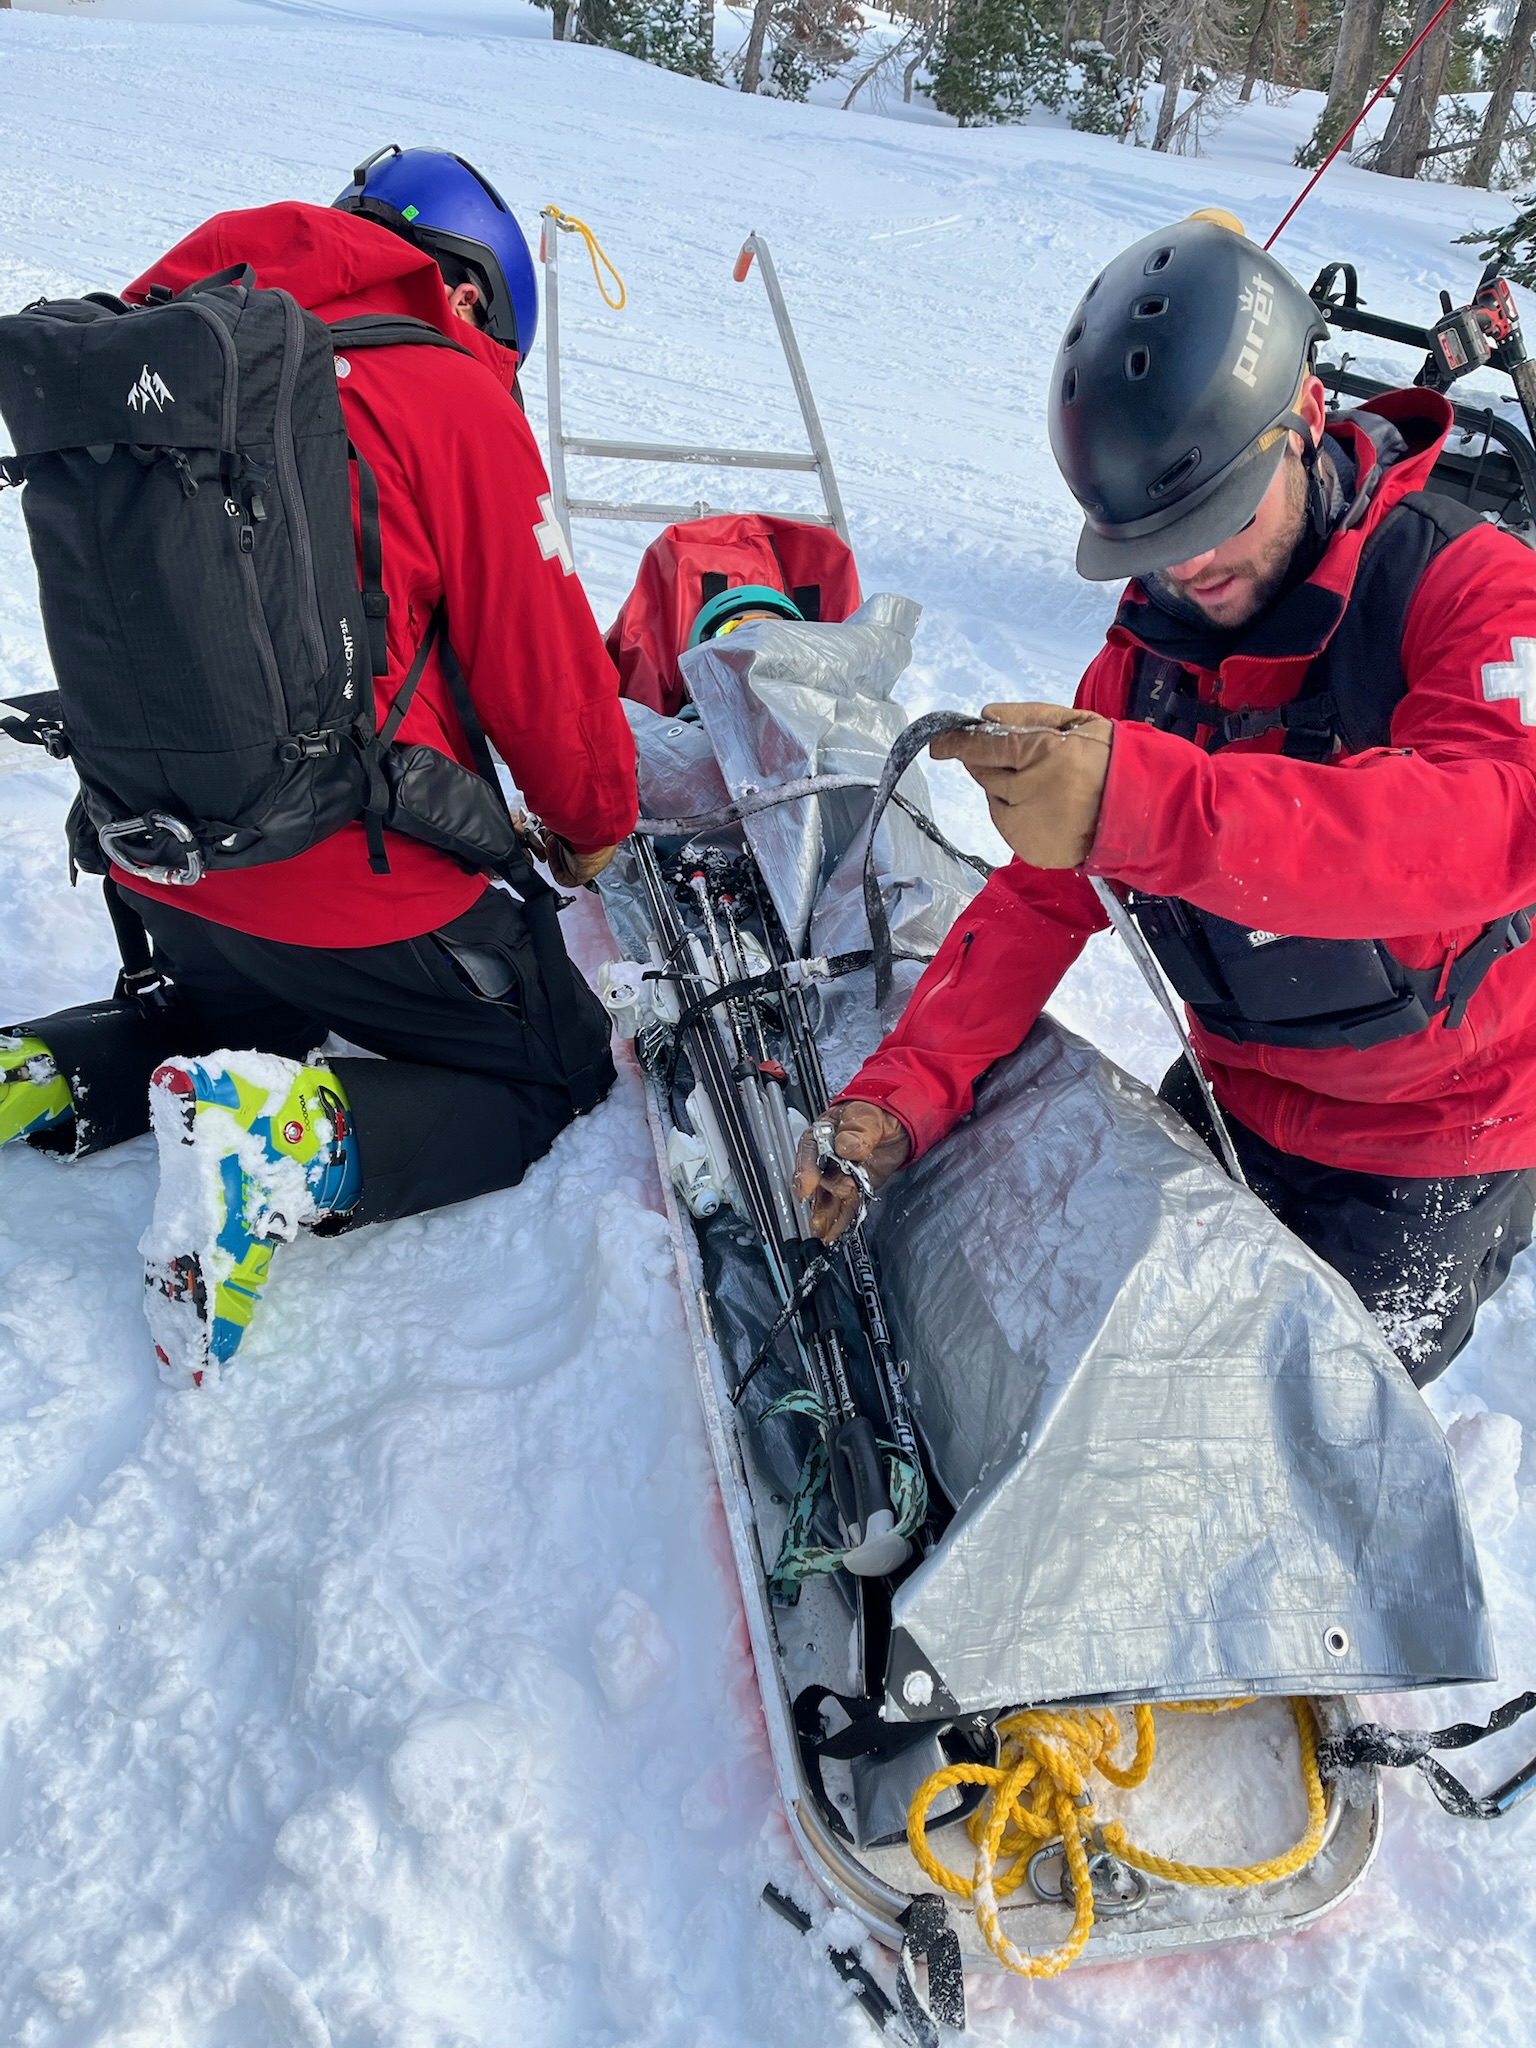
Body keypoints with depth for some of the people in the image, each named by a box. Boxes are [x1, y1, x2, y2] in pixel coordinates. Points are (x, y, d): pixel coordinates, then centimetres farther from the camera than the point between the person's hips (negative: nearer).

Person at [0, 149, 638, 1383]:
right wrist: (590, 825, 9)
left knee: (246, 1029, 37)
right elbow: (543, 658, -9)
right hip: (358, 891, -7)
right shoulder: (444, 393, -12)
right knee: (559, 1064, 14)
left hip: (155, 867, 8)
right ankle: (291, 1150, -13)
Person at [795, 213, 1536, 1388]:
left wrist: (1145, 804, -53)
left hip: (1434, 1153, -5)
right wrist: (899, 1096, -20)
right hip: (1231, 1102, 5)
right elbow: (1045, 896, -6)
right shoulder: (1150, 646, -3)